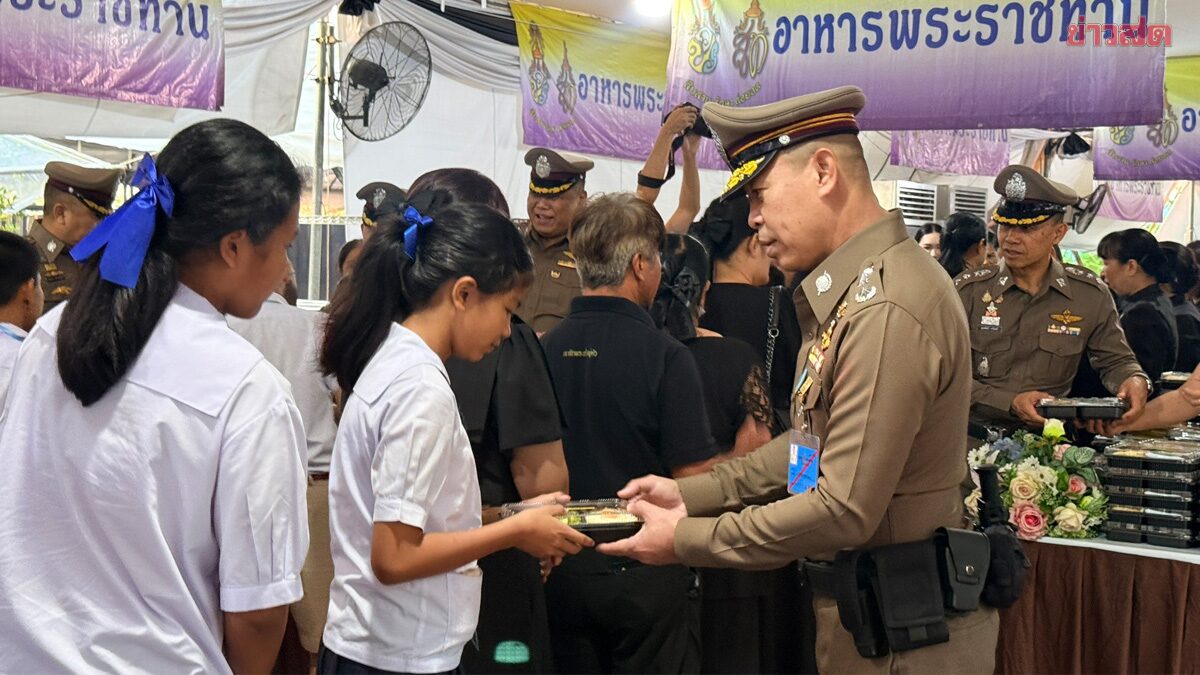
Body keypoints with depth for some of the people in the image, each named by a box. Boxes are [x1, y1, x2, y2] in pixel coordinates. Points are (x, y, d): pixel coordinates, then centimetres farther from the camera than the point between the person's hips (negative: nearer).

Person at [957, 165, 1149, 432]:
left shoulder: (1090, 294, 4)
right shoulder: (968, 290, -1)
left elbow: (1115, 360, 15)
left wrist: (1135, 381, -9)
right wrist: (1011, 403, -18)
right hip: (975, 433, -2)